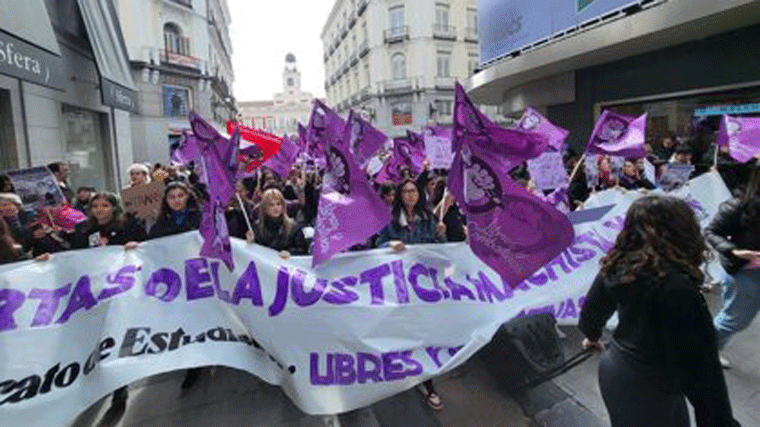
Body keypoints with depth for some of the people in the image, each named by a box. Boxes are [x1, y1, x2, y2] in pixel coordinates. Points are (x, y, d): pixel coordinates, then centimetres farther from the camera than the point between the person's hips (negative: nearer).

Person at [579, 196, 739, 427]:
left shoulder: (617, 265, -9)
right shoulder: (677, 288, -29)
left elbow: (591, 310, 7)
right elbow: (699, 366, -25)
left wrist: (592, 336, 26)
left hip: (613, 367, 6)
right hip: (648, 387, -6)